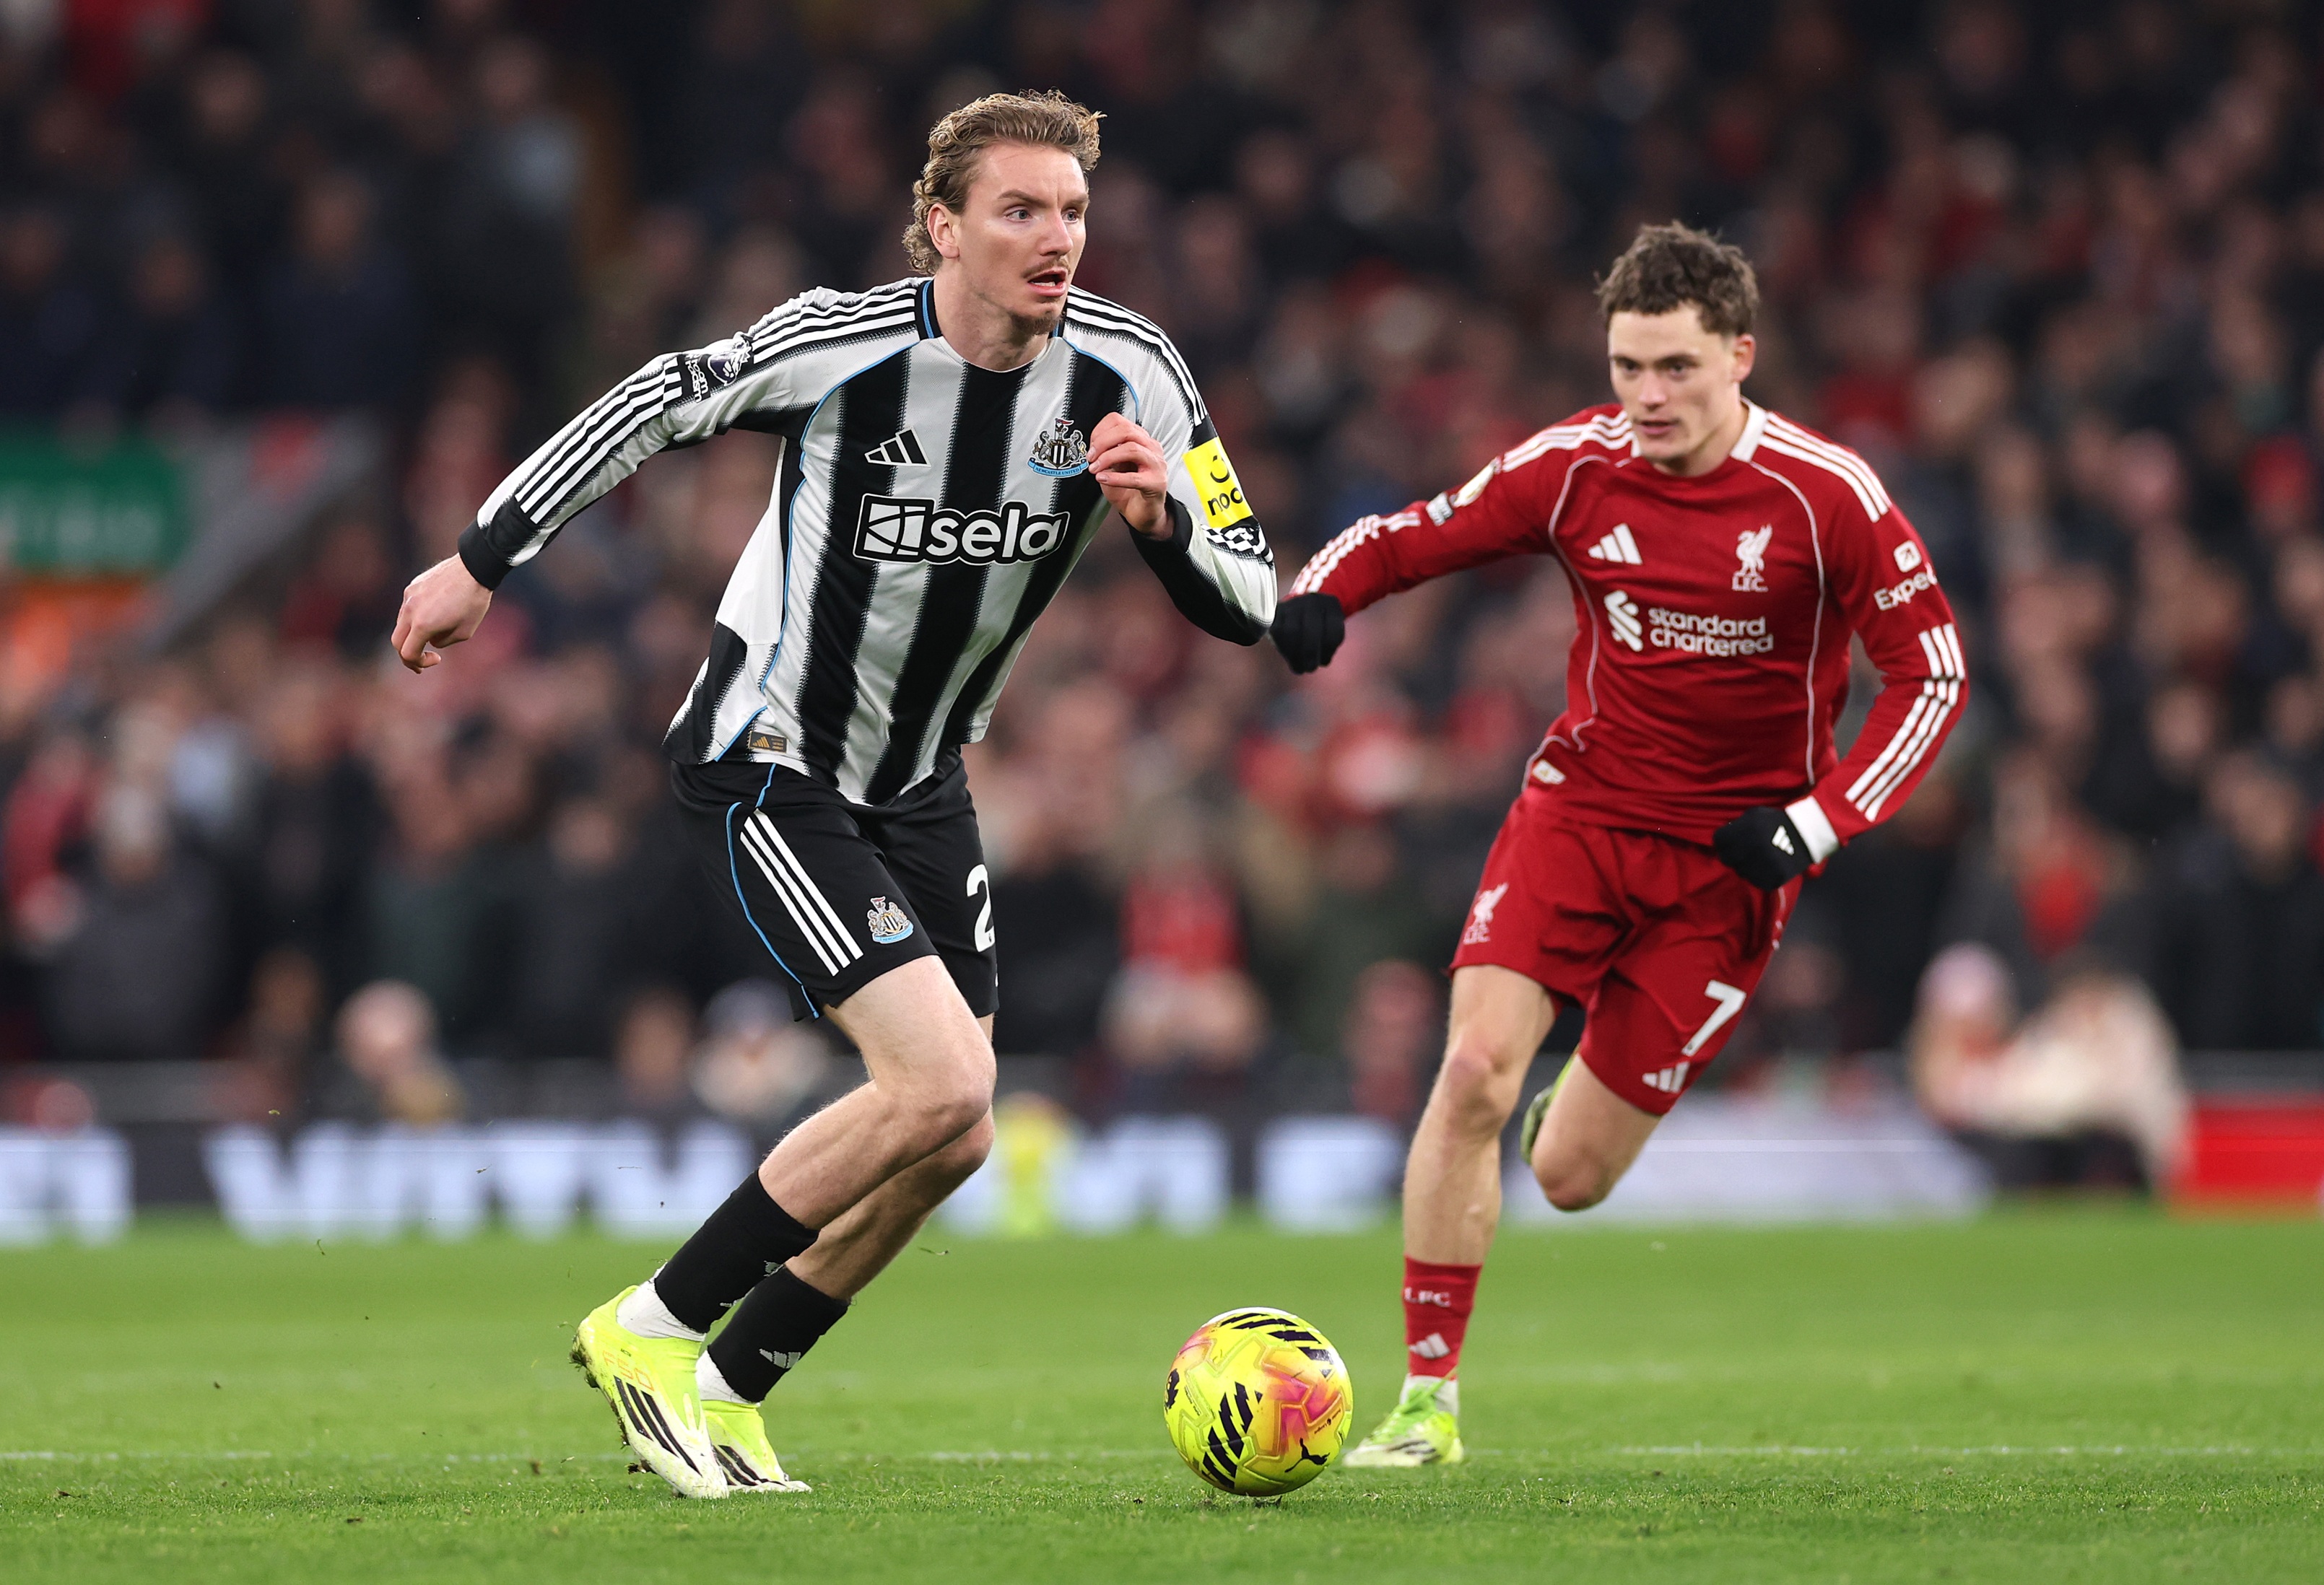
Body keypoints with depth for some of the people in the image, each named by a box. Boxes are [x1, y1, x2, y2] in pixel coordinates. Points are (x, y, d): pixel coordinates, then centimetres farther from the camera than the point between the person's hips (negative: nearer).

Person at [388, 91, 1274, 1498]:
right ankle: (652, 1331, -6)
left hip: (920, 778, 6)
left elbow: (1247, 604, -8)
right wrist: (482, 560, 1)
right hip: (770, 766, -6)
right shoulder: (841, 343, -22)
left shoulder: (1127, 371, -11)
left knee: (950, 1141, 4)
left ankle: (727, 1387, 22)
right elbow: (662, 403, -6)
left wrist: (1163, 516, -29)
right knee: (942, 1083, -20)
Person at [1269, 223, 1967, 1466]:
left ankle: (1585, 1111, 39)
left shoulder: (1826, 497, -13)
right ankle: (1427, 1397, -11)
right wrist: (1320, 594, -20)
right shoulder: (1575, 468, -6)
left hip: (1727, 858, -1)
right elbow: (1411, 535, 3)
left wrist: (1815, 825, -18)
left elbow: (1931, 672, -7)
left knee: (1570, 1177, -1)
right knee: (1474, 1072, -21)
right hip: (1581, 804, 2)